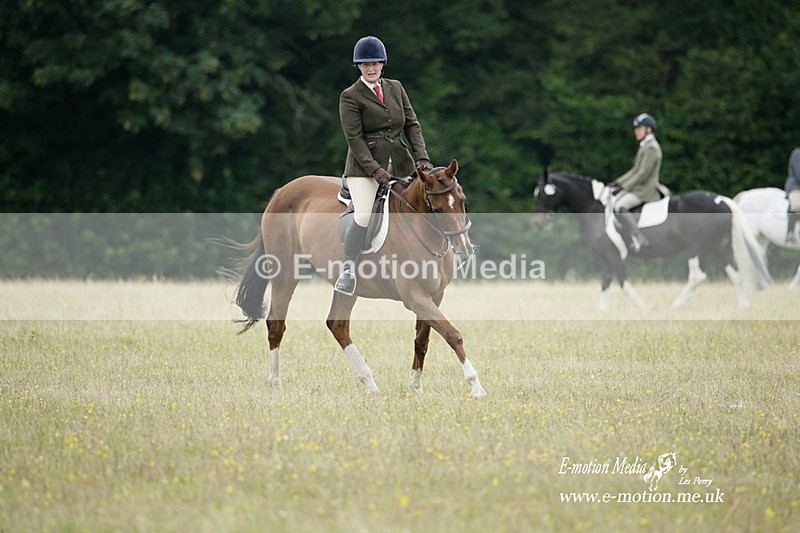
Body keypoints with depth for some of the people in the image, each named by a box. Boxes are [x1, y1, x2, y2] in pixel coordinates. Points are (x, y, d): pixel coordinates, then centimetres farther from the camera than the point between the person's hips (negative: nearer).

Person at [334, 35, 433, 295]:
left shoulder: (395, 88, 13)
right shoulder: (350, 96, -2)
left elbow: (412, 124, 10)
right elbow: (354, 138, -10)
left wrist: (422, 157, -6)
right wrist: (375, 170, -21)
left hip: (399, 163, 6)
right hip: (364, 166, -6)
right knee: (363, 217, -23)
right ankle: (348, 268, -10)